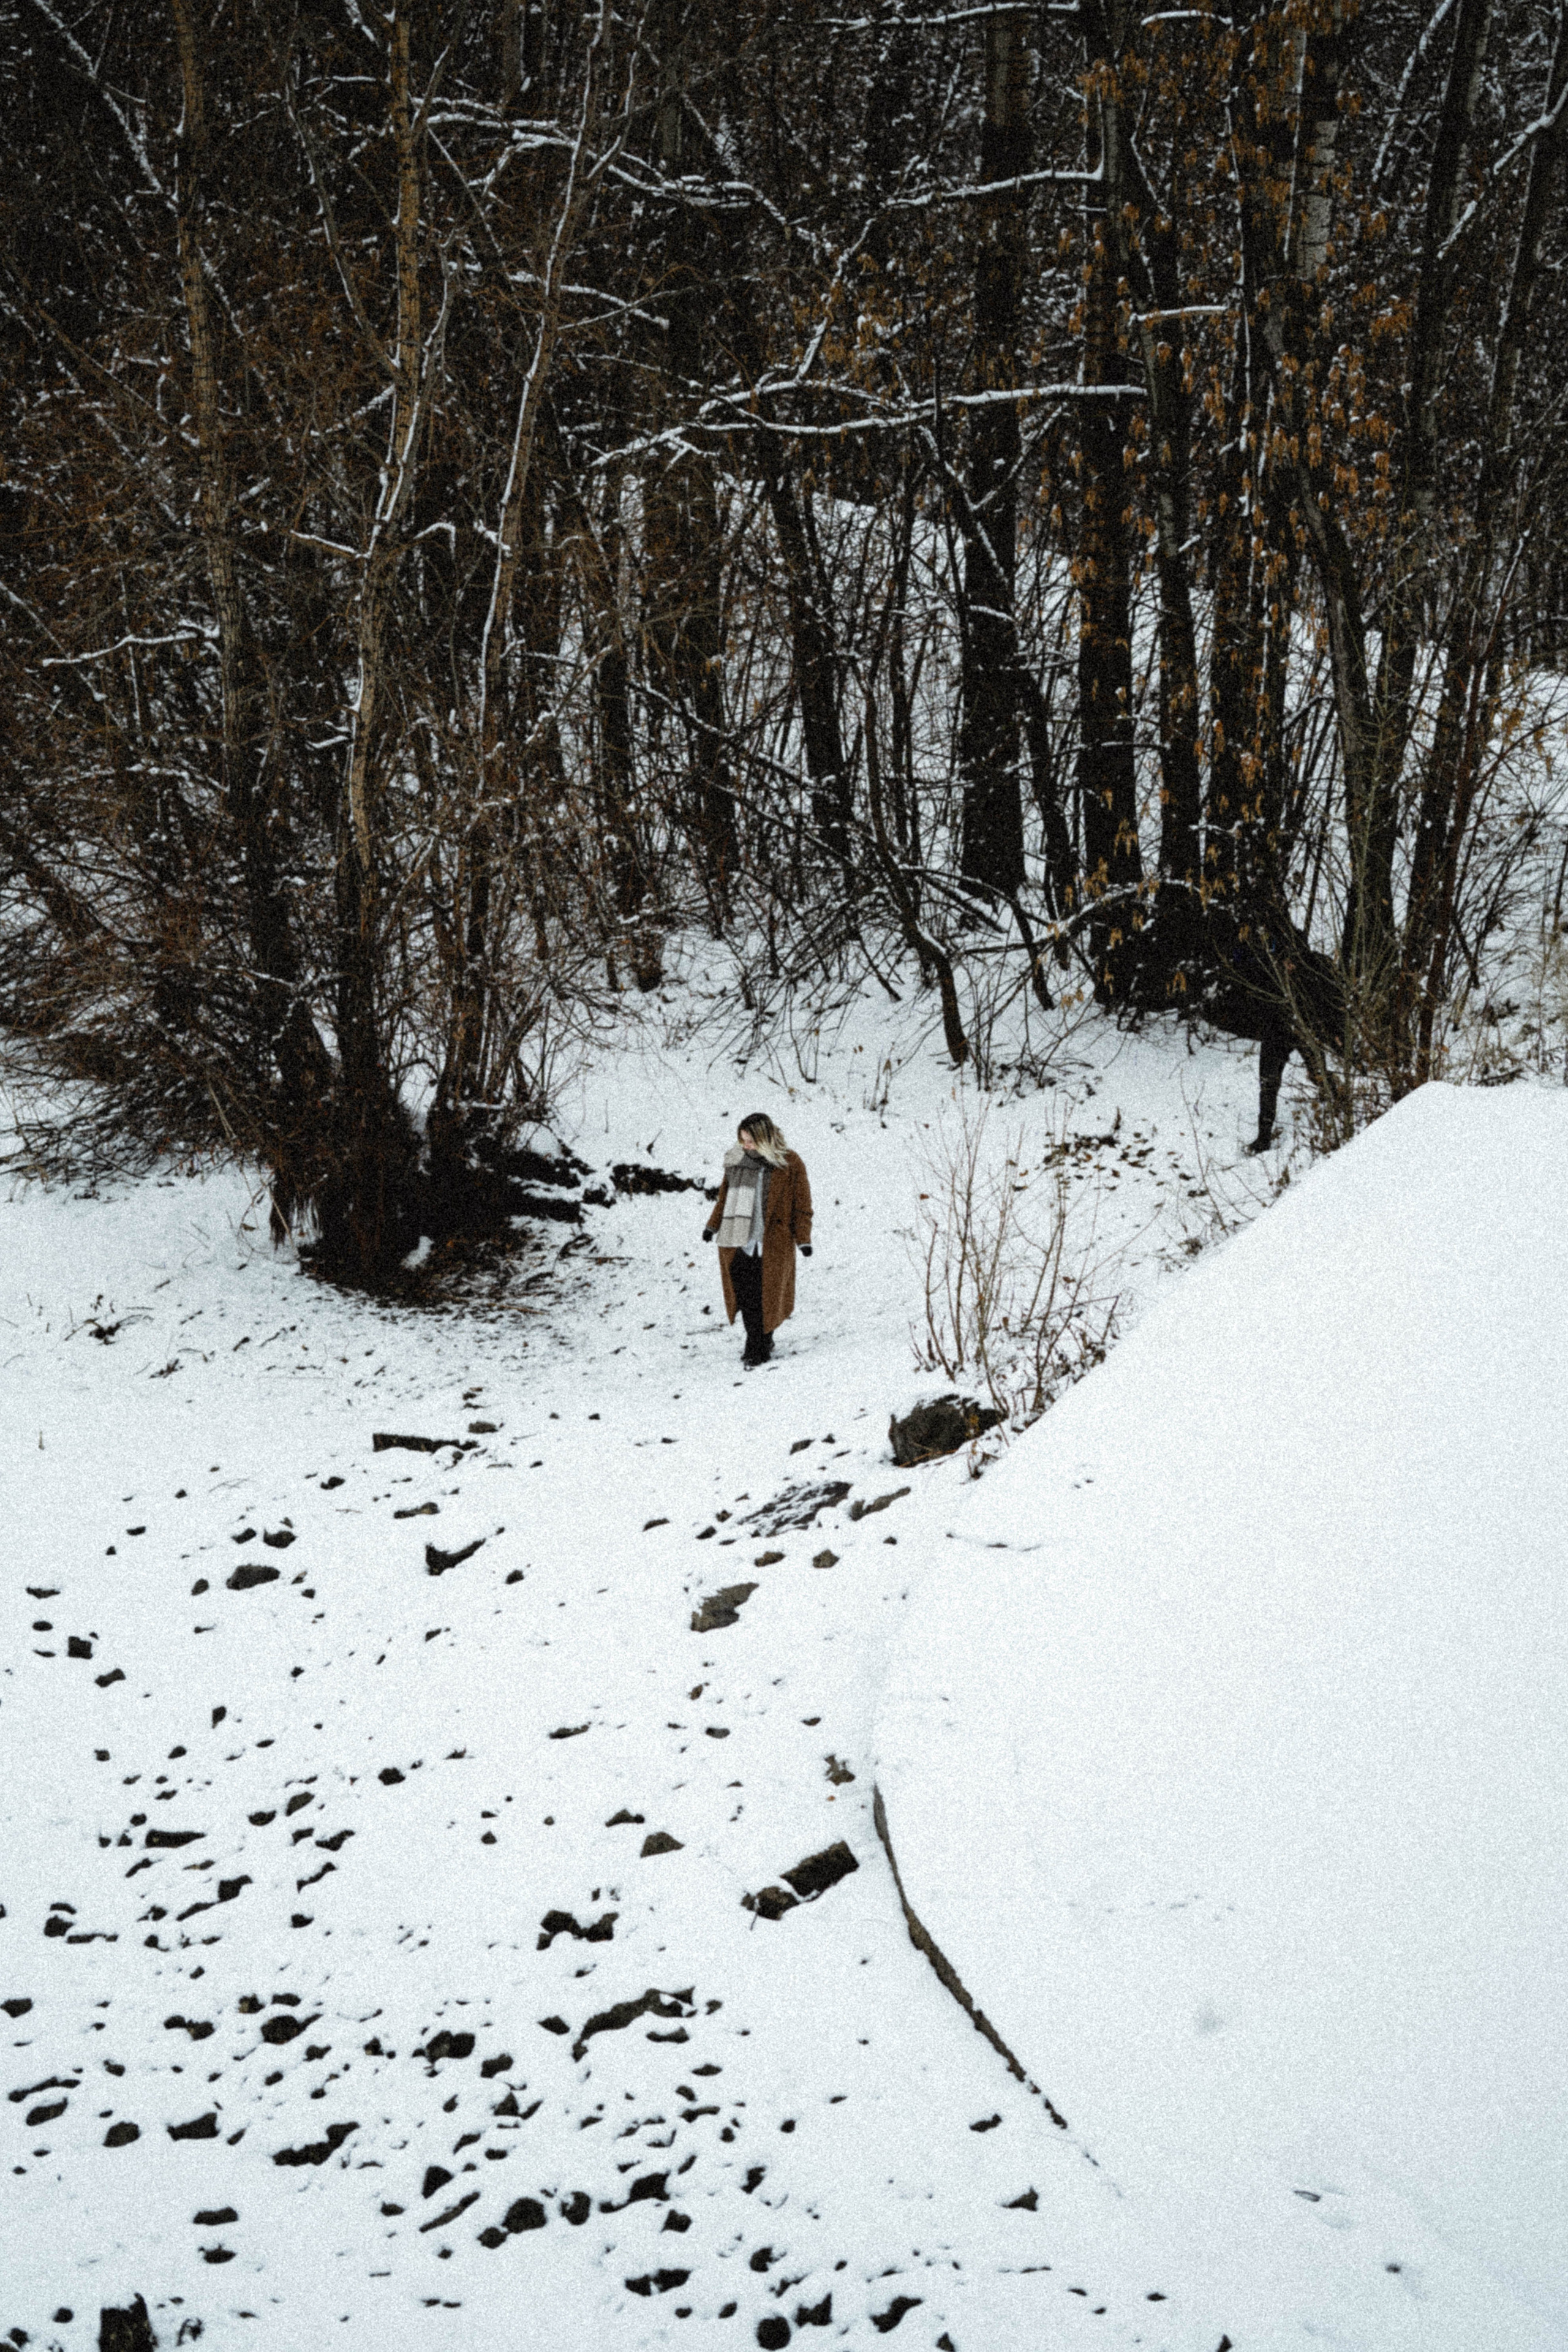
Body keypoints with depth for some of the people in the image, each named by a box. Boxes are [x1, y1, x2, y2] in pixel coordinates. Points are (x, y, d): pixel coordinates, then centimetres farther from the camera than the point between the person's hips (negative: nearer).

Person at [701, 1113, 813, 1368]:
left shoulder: (790, 1165, -3)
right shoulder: (736, 1160, 8)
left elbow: (802, 1206, 1)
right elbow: (725, 1195, 22)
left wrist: (803, 1239, -5)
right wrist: (713, 1226, 21)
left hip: (771, 1244, -3)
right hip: (737, 1242, 3)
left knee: (764, 1299, -3)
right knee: (745, 1298, -1)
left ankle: (756, 1351, 6)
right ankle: (763, 1344, 12)